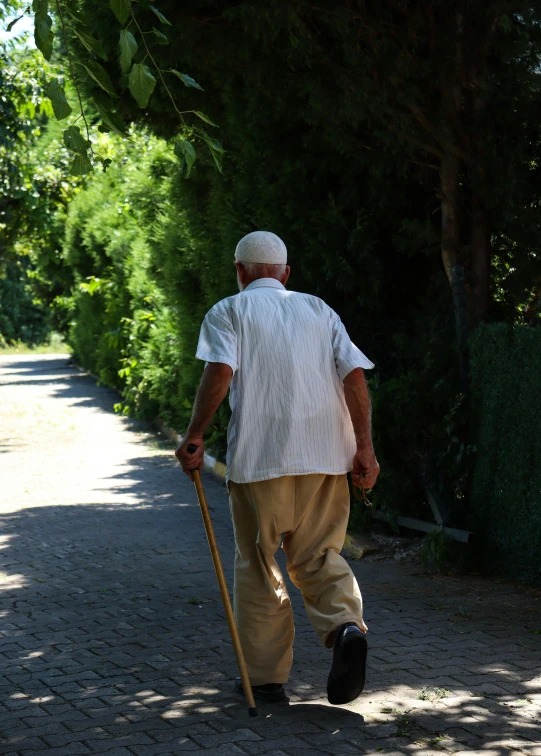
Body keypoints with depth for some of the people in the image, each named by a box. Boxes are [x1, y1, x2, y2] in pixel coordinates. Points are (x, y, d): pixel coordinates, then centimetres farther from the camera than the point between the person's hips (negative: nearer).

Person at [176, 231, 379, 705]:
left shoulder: (229, 312, 7)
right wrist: (364, 447, 2)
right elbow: (355, 376, 5)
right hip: (325, 455, 3)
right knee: (319, 556, 12)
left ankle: (266, 676, 12)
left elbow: (220, 372, -11)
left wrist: (195, 436, -7)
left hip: (259, 456, -3)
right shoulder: (319, 310, 17)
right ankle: (346, 625, -16)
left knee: (258, 567, 8)